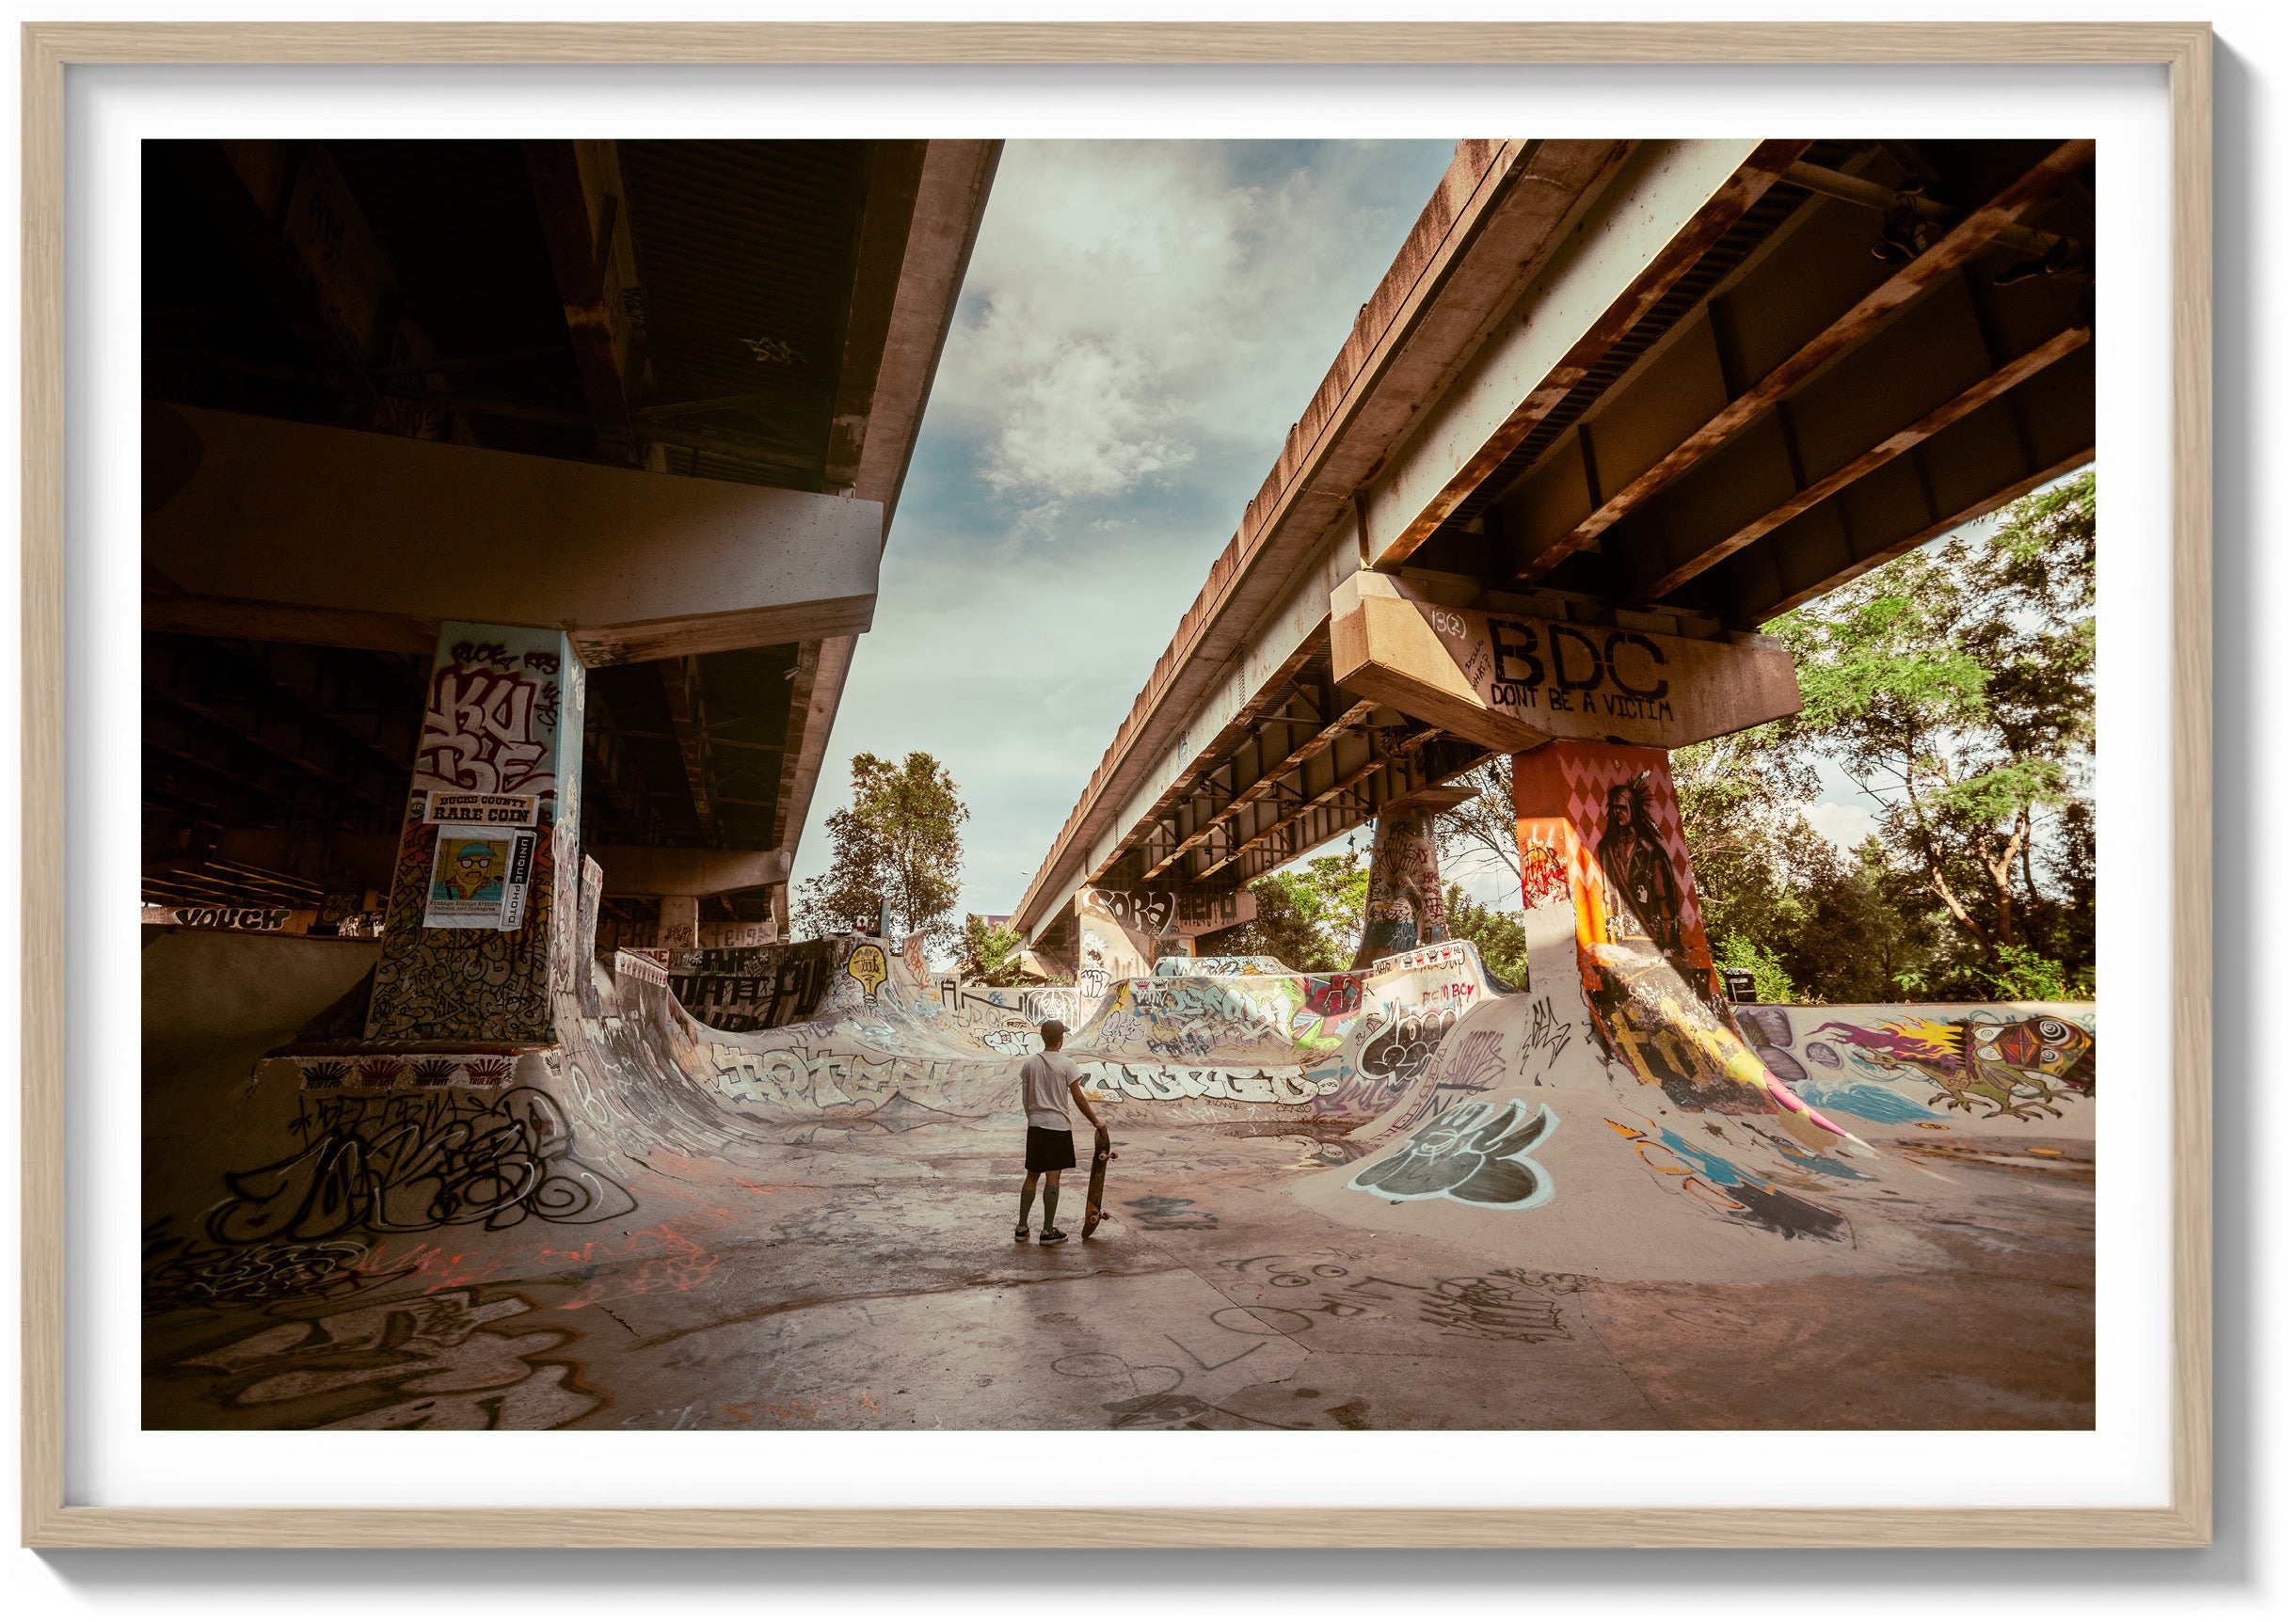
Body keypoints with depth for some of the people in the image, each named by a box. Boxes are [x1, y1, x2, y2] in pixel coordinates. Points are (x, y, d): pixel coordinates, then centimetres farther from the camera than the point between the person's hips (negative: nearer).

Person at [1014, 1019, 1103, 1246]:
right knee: (1053, 1177, 1)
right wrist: (1096, 1122, 1)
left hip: (1035, 1126, 4)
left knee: (1032, 1175, 13)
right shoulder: (1067, 1064, -10)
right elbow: (1079, 1098, -9)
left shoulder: (1031, 1062, 3)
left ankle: (1022, 1227, 18)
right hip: (1058, 1127, -4)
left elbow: (1025, 1099, 8)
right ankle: (1048, 1231, 6)